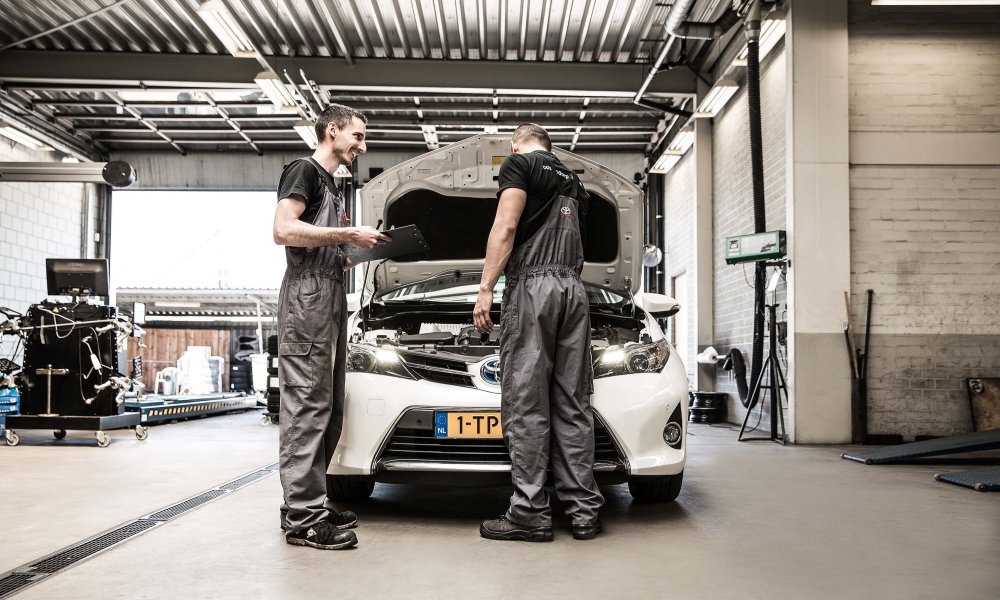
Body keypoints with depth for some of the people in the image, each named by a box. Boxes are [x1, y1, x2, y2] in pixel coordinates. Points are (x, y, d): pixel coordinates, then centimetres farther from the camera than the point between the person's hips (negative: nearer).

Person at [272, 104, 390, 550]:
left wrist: (355, 253, 14)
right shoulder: (303, 170, -1)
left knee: (327, 407, 8)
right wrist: (349, 235, -13)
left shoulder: (330, 185, 28)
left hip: (331, 298, 10)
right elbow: (284, 230, -16)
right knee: (306, 405, -12)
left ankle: (307, 505, 14)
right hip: (306, 295, -10)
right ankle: (303, 518, -11)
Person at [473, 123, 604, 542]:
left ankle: (530, 514, -5)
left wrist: (486, 288, -9)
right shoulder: (573, 181, 29)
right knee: (573, 405, 6)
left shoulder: (519, 163, 7)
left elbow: (506, 228, -7)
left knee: (526, 406, -6)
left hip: (532, 284, -7)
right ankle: (584, 511, 6)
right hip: (574, 288, 7)